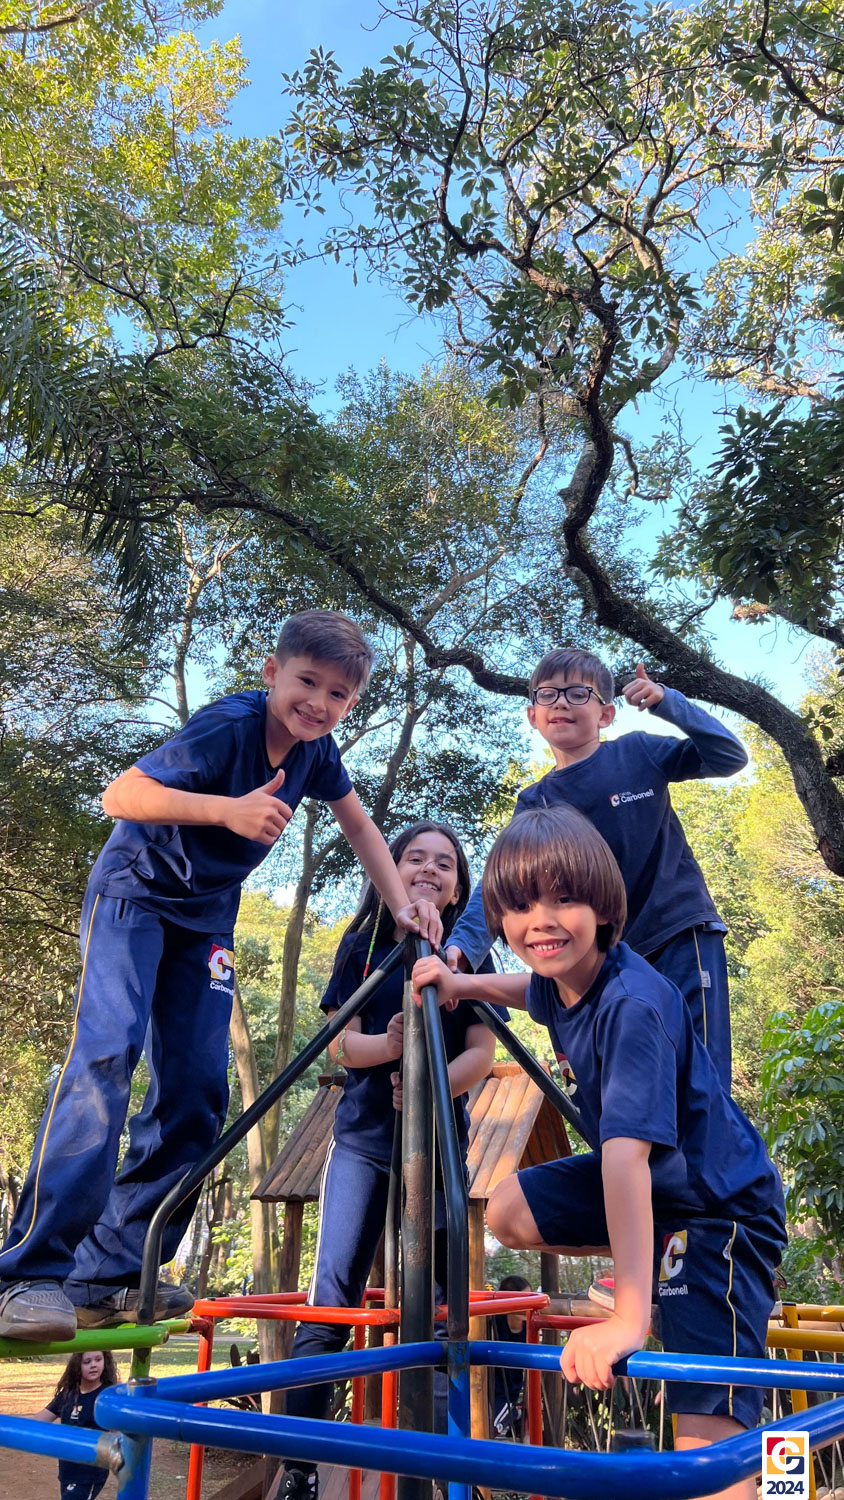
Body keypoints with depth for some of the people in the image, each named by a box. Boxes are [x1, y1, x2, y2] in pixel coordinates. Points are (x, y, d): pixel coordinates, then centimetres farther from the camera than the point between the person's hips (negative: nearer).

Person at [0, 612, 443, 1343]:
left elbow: (359, 826, 9)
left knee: (198, 1089, -1)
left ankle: (110, 1272, 6)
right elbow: (120, 795, -32)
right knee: (108, 1050, -24)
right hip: (134, 891, -7)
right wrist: (227, 809, -45)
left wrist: (404, 905, -2)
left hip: (206, 915, 7)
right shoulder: (231, 726, -25)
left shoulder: (315, 749, -6)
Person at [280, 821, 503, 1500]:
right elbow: (343, 1043, -2)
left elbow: (483, 1050, -6)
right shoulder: (362, 946, 2)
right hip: (363, 1139, 0)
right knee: (331, 1296, -7)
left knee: (433, 1301, 4)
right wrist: (390, 1046, -24)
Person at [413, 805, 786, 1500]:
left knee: (707, 1428, -16)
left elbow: (627, 1154, -39)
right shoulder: (561, 980, -7)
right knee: (508, 1213, 5)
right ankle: (657, 1271, 15)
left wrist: (628, 1317, -42)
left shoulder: (633, 1005, -33)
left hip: (721, 1203, -8)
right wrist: (464, 983, 7)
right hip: (651, 1182, 8)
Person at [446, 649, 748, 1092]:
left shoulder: (638, 753, -1)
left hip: (683, 936, -3)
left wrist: (667, 702, -15)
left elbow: (730, 758, -2)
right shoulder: (536, 803, 4)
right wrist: (462, 946, -24)